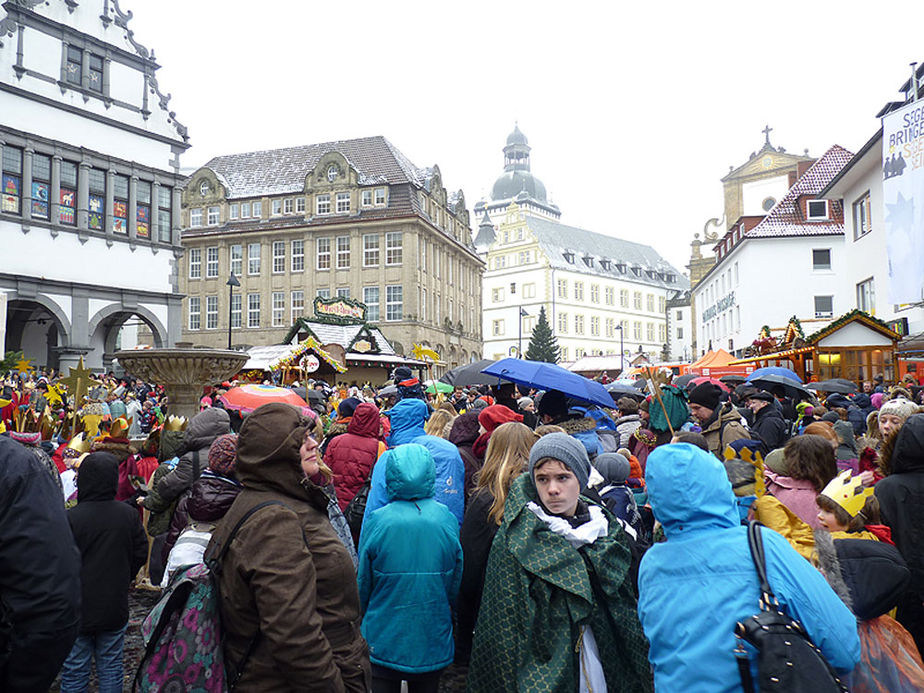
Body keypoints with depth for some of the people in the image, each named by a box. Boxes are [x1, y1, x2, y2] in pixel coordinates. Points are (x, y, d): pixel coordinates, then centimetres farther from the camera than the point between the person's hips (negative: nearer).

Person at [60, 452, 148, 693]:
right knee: (111, 667, 16)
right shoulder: (129, 514, -5)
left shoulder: (71, 518, -18)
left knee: (74, 673, 10)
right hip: (115, 609, 3)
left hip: (78, 610, -3)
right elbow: (141, 554, 3)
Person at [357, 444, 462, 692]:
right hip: (434, 643, 2)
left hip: (384, 641, -2)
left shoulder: (376, 521, -17)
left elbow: (363, 585, -4)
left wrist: (364, 613, 16)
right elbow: (457, 584, 2)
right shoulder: (447, 519, -11)